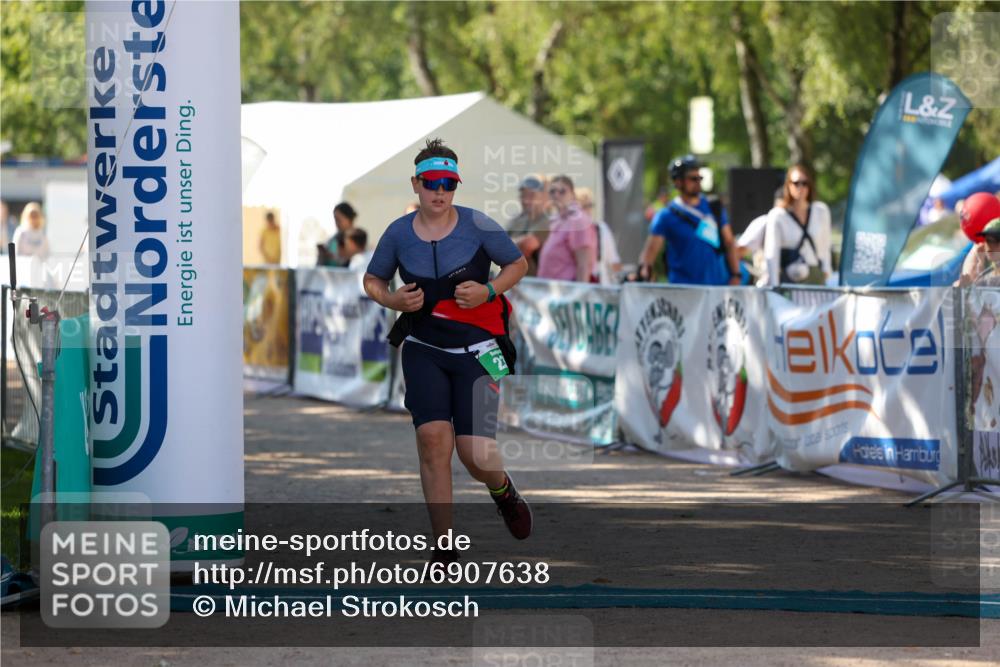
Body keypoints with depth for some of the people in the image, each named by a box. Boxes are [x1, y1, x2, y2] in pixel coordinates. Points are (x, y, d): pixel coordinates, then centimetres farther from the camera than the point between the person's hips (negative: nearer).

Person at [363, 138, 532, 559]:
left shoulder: (477, 226, -6)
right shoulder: (398, 233, 0)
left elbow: (518, 264, 6)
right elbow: (372, 279, 14)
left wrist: (488, 291, -11)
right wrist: (394, 301, -7)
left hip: (477, 350, -2)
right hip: (423, 350, 2)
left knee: (475, 452, -10)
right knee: (432, 437, -17)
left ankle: (503, 491, 30)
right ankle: (444, 546, -9)